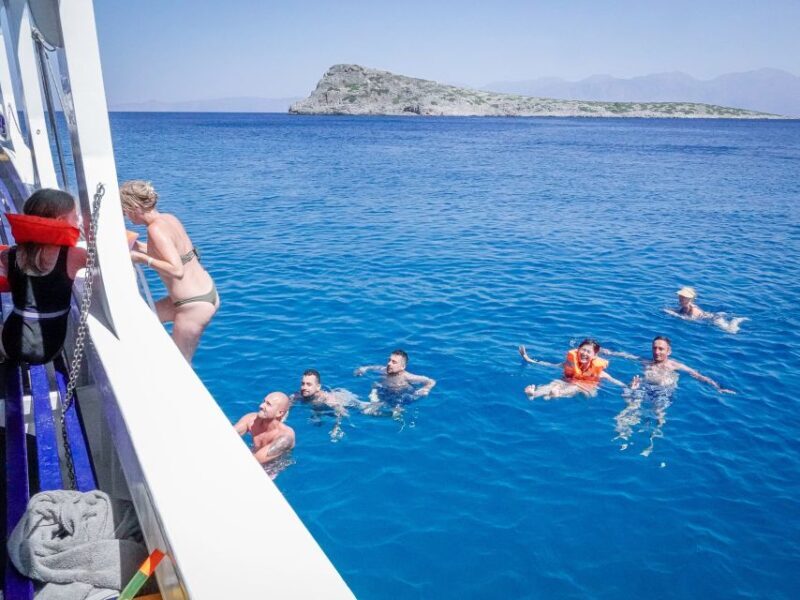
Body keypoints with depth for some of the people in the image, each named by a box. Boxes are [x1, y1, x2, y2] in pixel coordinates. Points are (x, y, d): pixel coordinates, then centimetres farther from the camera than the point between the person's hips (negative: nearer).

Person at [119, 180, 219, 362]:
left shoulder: (156, 229, -19)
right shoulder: (168, 218, 5)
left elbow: (177, 270, -28)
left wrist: (142, 258, -19)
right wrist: (141, 247, 17)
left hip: (195, 305, -9)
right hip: (207, 294, 9)